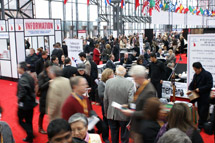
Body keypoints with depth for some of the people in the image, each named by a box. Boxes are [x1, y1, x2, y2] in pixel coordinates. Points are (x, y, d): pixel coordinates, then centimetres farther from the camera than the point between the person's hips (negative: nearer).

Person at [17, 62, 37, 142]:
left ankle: (30, 134, 0)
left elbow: (22, 92, -27)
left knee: (21, 120, 8)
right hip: (31, 102, 8)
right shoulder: (30, 77, 5)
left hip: (24, 103, -8)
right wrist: (32, 98, 13)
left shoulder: (22, 79, -22)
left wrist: (19, 100, -14)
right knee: (29, 121, 17)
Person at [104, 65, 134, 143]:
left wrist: (106, 111, 13)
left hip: (111, 114, 3)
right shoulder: (129, 83, -17)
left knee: (114, 137, 19)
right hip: (124, 115, -2)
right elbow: (131, 100, -18)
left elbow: (105, 99, -1)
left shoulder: (108, 82, -8)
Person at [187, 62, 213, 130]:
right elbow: (192, 83, 11)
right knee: (199, 111, 14)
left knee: (203, 112, -3)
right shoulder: (195, 75, 8)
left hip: (205, 97, -7)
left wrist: (200, 89, -19)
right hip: (199, 96, 7)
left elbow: (210, 85, -16)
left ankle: (200, 126, 5)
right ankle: (203, 125, 27)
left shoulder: (207, 74, -12)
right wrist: (190, 89, -8)